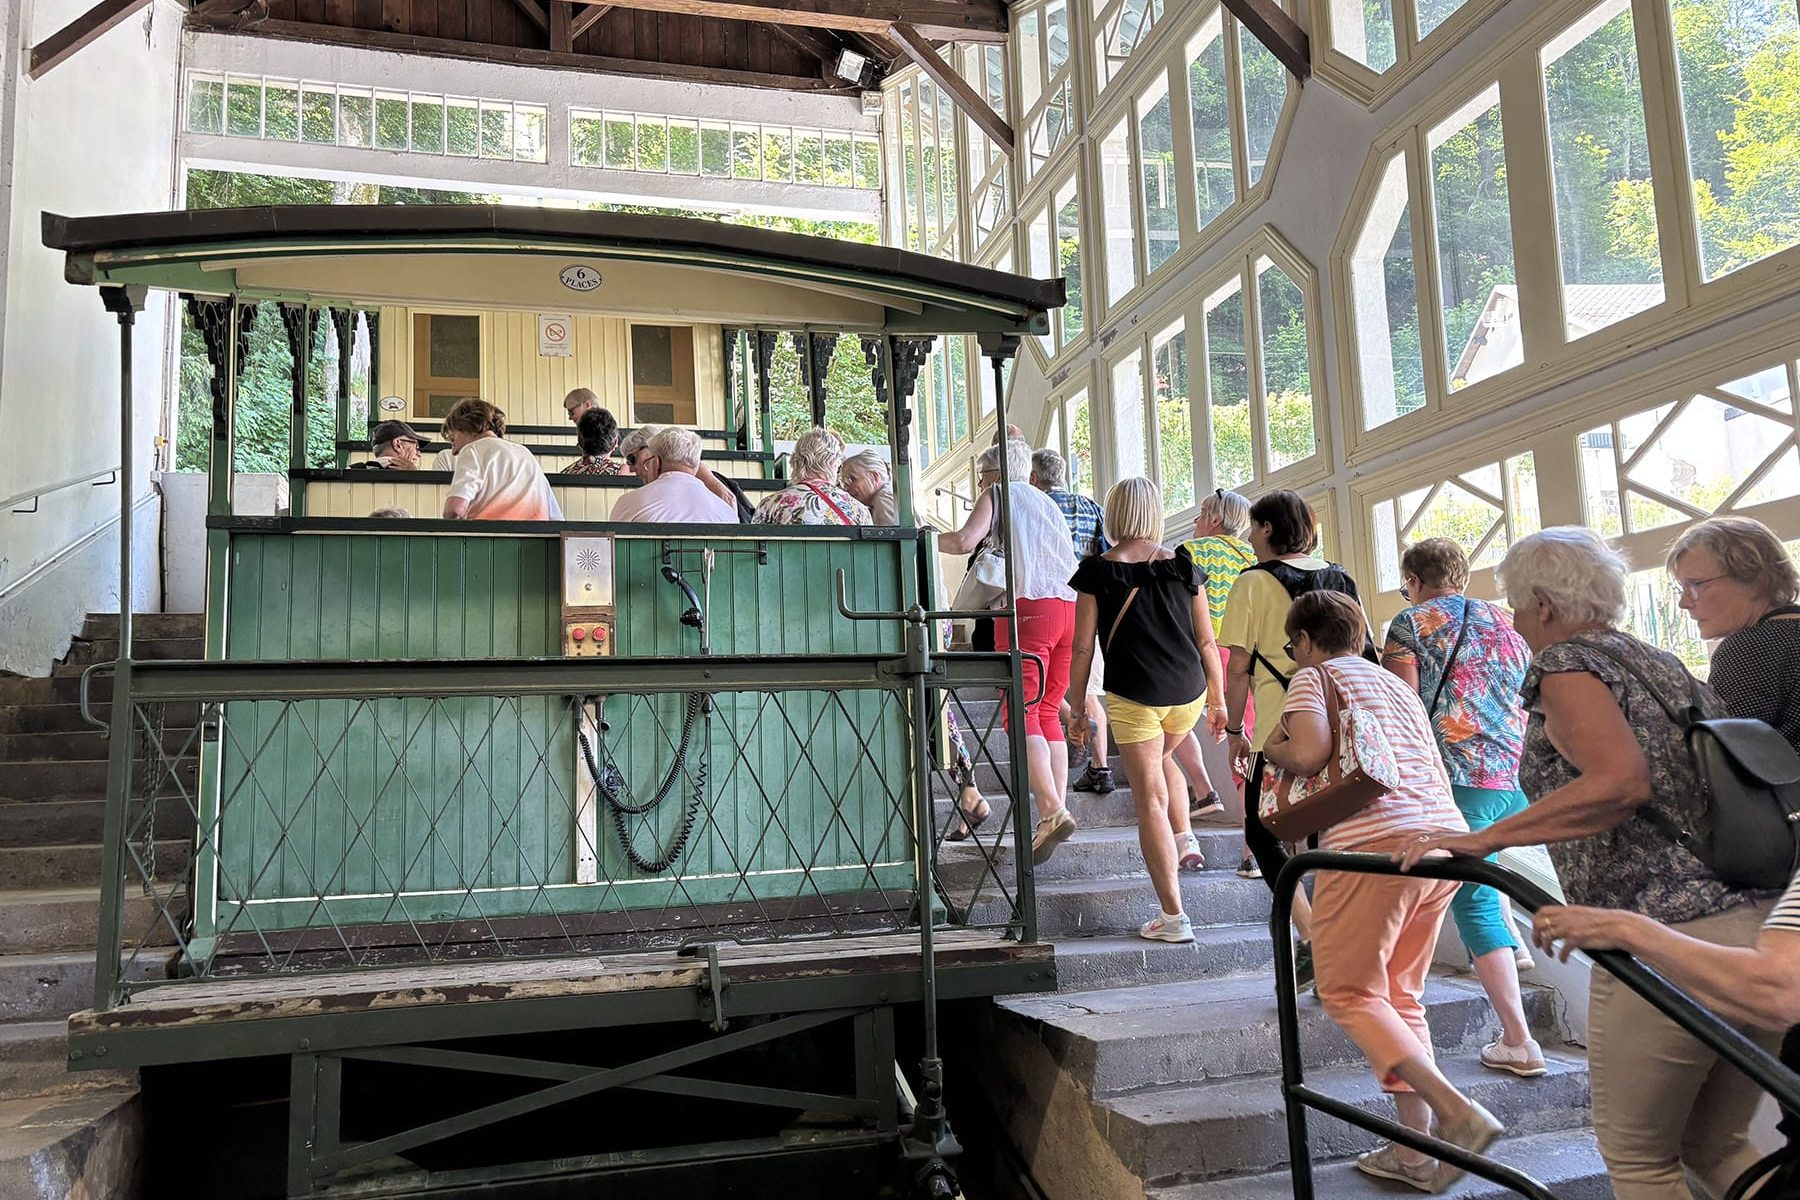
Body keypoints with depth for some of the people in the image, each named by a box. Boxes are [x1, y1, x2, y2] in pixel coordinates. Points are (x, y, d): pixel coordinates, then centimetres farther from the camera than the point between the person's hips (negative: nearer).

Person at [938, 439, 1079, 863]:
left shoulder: (998, 494, 9)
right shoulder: (1046, 501, 28)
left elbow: (965, 540, -7)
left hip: (1029, 607, -7)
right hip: (1070, 606, 7)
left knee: (1022, 713, -9)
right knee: (1047, 713, 11)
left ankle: (1052, 810, -22)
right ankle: (1057, 811, 6)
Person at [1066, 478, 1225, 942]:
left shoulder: (1097, 572, -4)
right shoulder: (1182, 566, 4)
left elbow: (1083, 649, -3)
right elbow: (1206, 641, 6)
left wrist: (1078, 709, 5)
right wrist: (1218, 700, 16)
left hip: (1132, 697, -4)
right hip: (1188, 693, 4)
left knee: (1150, 799, 2)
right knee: (1160, 758, 35)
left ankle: (1173, 917, 5)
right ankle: (1185, 837, 25)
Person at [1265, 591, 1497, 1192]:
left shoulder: (1313, 674, 6)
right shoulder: (1396, 682, 28)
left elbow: (1309, 755, -10)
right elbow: (1434, 769, 24)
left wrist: (1269, 748, 9)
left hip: (1374, 841, -8)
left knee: (1349, 992, 3)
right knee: (1399, 994, 15)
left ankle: (1457, 1112, -12)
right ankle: (1415, 1152, 13)